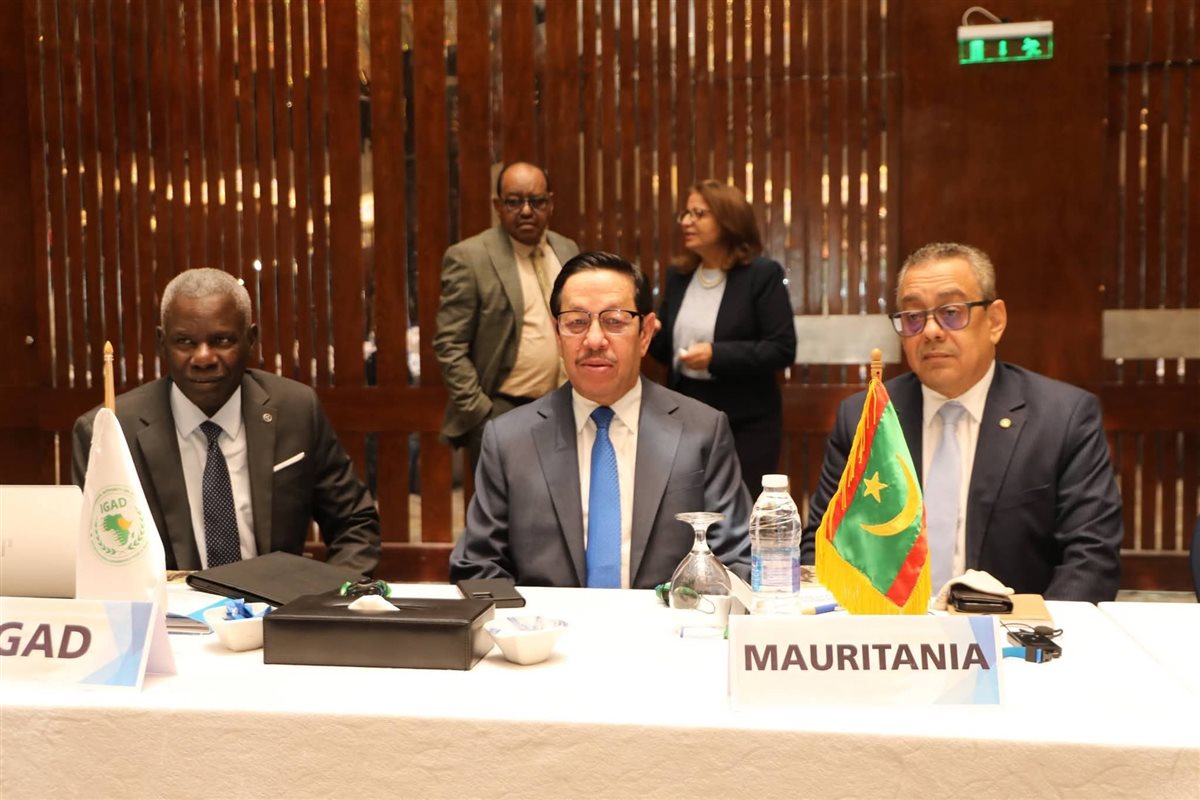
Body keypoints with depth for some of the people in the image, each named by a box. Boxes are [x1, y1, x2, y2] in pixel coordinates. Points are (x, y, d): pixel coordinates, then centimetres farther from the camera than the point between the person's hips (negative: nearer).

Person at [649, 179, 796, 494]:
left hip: (745, 423, -5)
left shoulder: (762, 274, -10)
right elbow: (665, 347, 11)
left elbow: (782, 349, -15)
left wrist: (716, 355, -23)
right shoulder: (679, 275, 7)